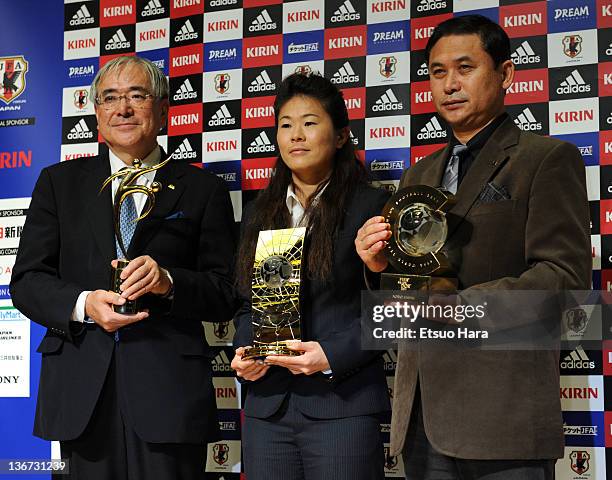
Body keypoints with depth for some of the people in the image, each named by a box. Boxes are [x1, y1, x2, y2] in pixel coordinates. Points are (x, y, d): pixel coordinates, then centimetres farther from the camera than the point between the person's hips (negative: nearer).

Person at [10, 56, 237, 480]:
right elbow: (26, 281, 8)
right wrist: (82, 303, -11)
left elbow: (226, 294, 4)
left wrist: (169, 282, -15)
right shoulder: (59, 182, 13)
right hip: (82, 389, 2)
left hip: (169, 390, -1)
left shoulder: (203, 190, 8)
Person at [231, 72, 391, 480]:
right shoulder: (260, 214, 15)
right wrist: (244, 352, -1)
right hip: (267, 406, 5)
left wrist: (332, 355, -17)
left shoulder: (370, 206, -2)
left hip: (342, 405, -5)